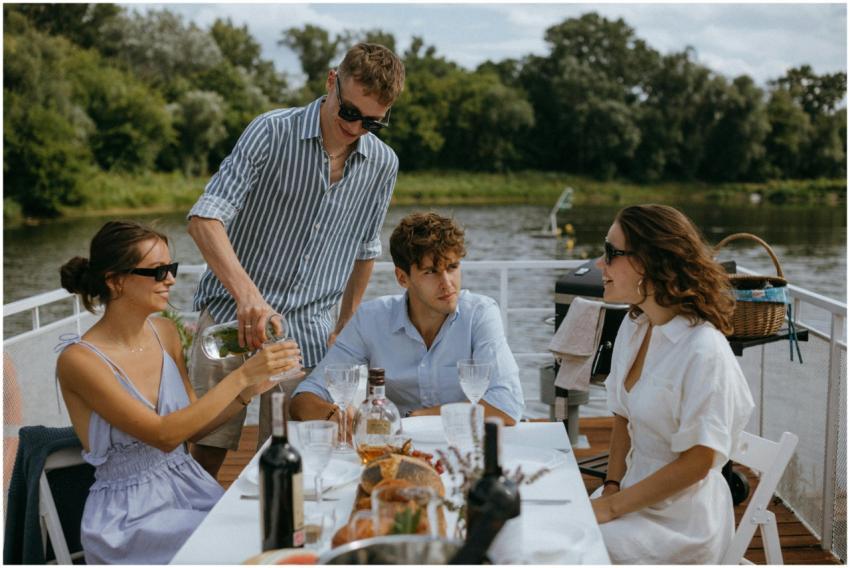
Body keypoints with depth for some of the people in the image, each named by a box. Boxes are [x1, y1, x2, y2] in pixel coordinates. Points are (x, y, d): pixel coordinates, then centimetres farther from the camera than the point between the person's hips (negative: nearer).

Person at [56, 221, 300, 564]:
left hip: (189, 485, 6)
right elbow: (164, 435, -23)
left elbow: (191, 425, 9)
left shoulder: (164, 332, 2)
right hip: (129, 513, -6)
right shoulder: (79, 359, -17)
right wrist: (241, 376, -26)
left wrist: (247, 393, -7)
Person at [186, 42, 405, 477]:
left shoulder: (383, 165, 5)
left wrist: (345, 328, 19)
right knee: (206, 453, 2)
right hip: (232, 317, -3)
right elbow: (205, 218, -20)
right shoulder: (272, 132, -9)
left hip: (307, 335, 3)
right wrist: (247, 293, -34)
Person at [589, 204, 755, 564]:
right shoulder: (633, 326, 2)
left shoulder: (703, 351, -22)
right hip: (636, 492, 7)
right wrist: (611, 487, -4)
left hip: (679, 520, -7)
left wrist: (613, 507, -16)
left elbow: (697, 462, -19)